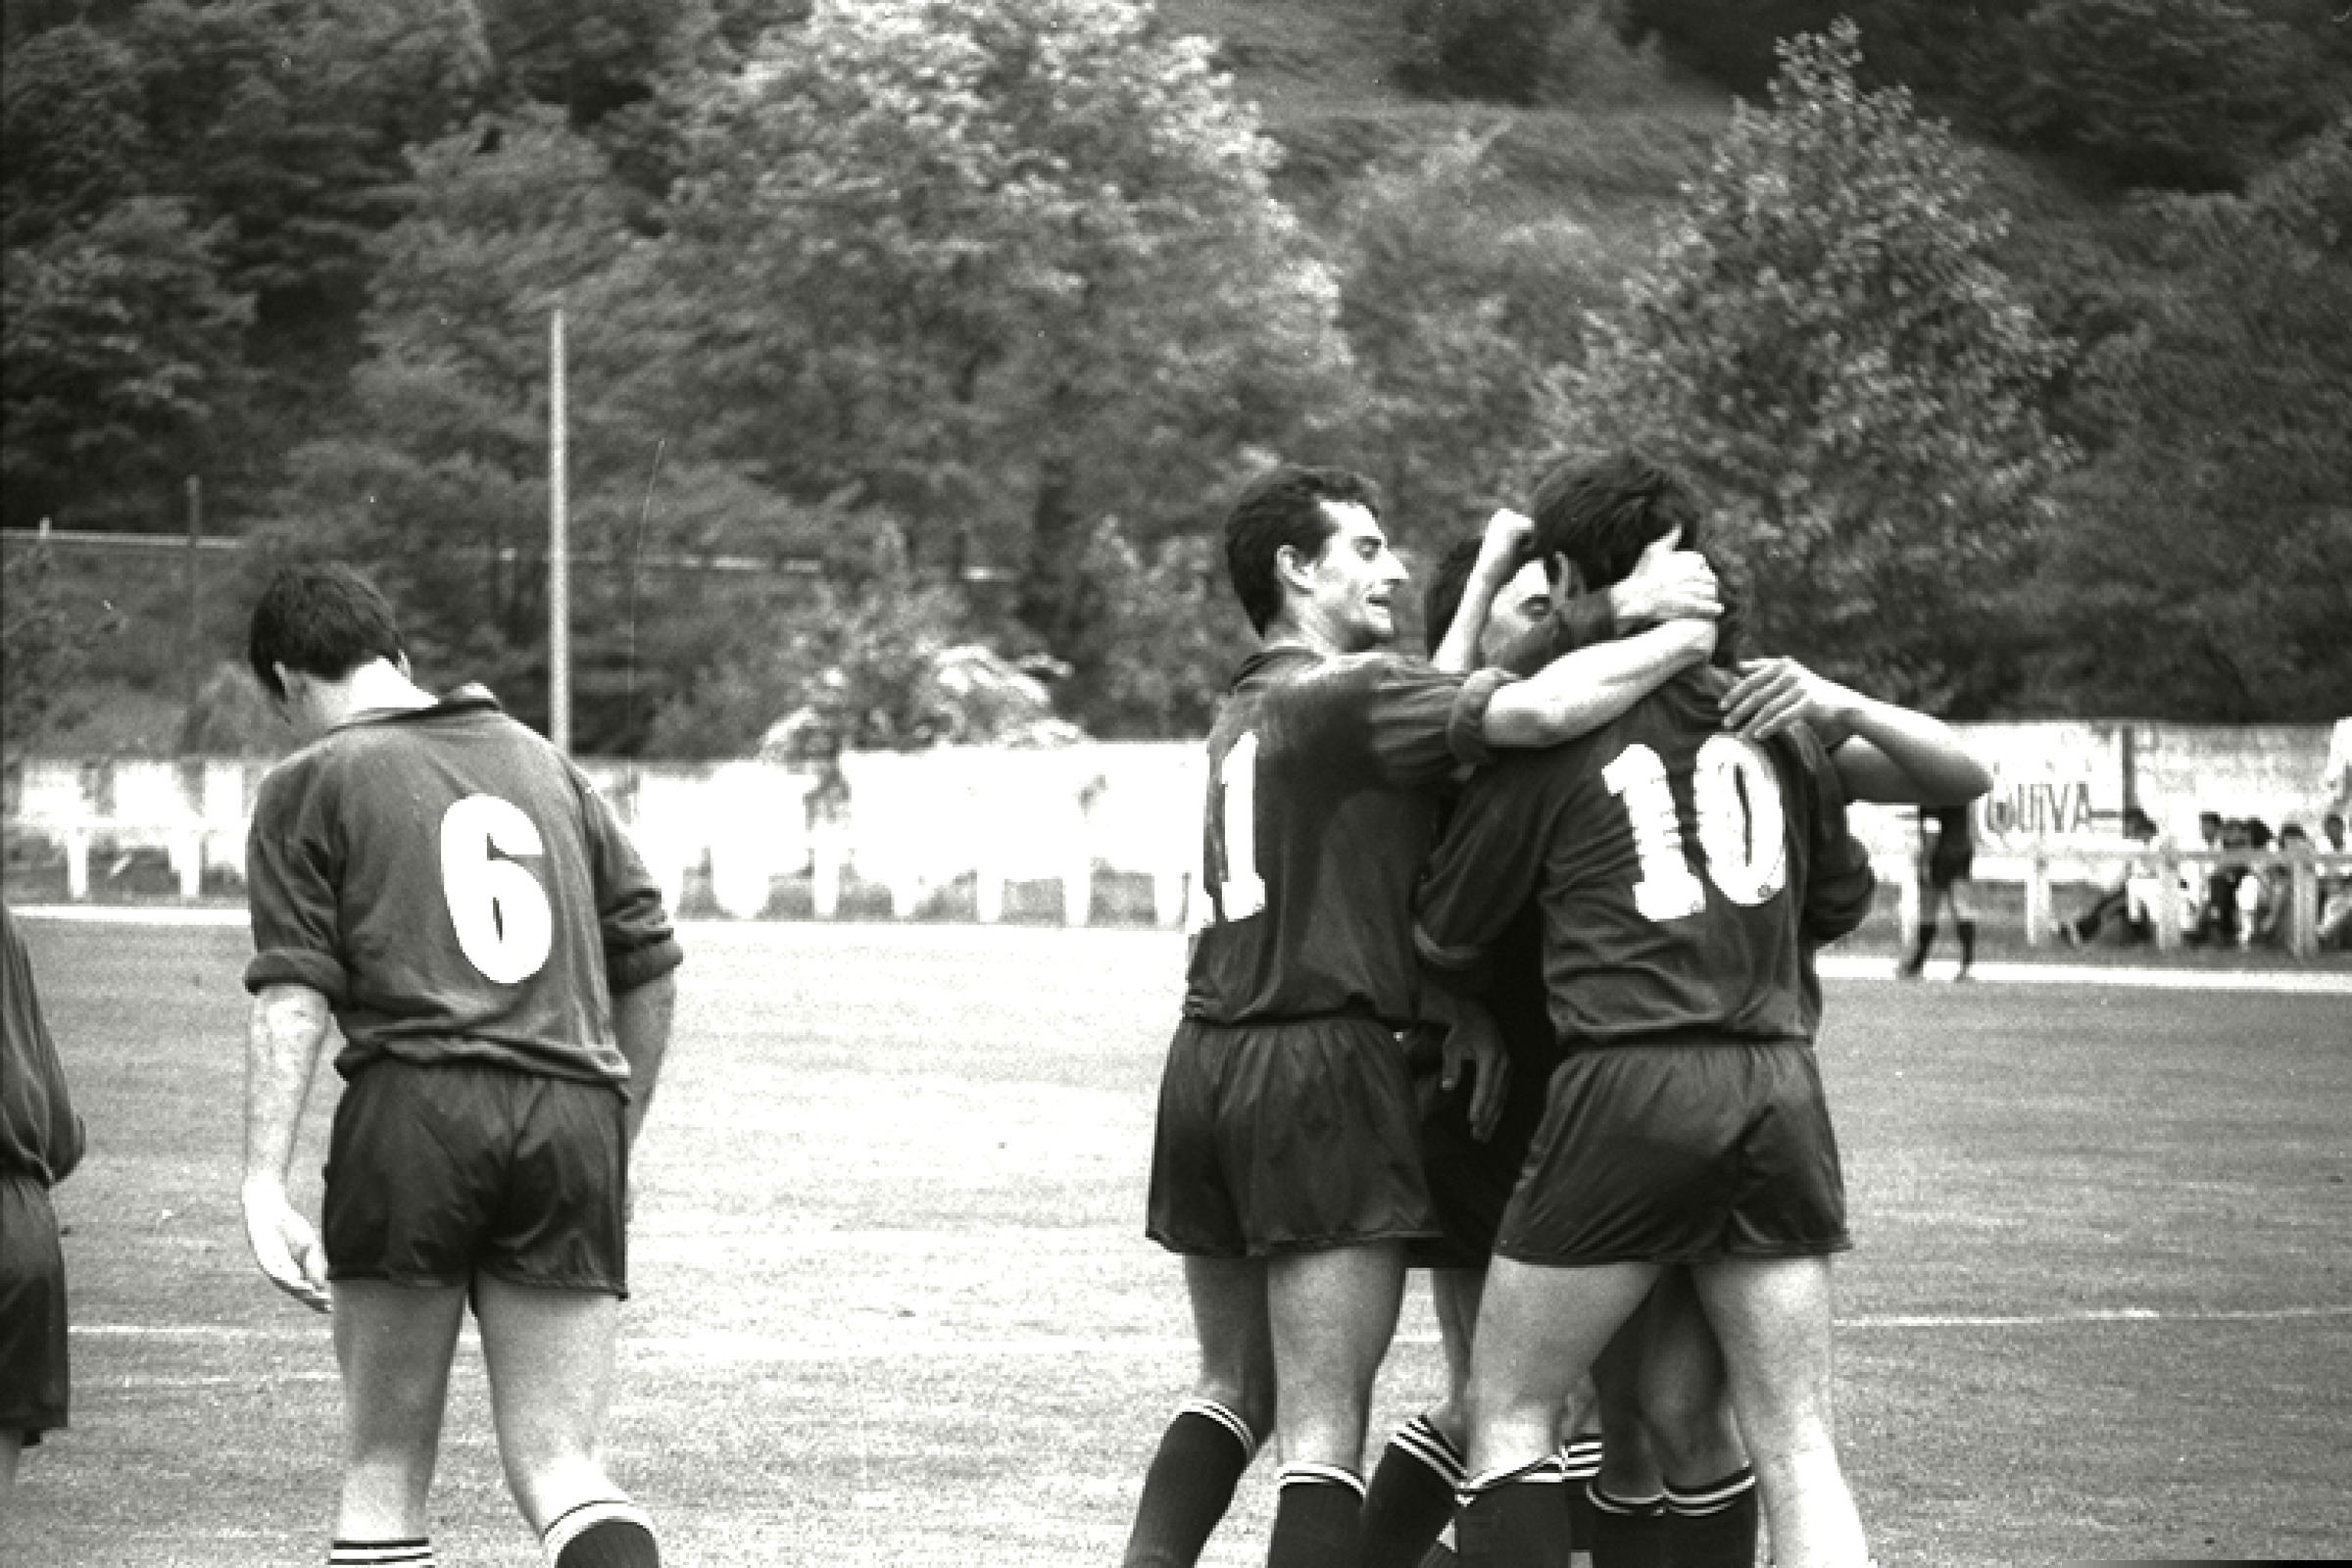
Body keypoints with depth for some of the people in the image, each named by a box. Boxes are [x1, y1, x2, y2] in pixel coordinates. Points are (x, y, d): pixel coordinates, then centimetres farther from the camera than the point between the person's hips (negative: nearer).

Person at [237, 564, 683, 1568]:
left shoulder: (311, 783, 9)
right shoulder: (542, 763, 24)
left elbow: (292, 995, -4)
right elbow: (650, 966, 24)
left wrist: (264, 1183, -10)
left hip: (415, 1105, -3)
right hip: (574, 1117, 3)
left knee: (383, 1470, 8)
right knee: (562, 1470, 2)